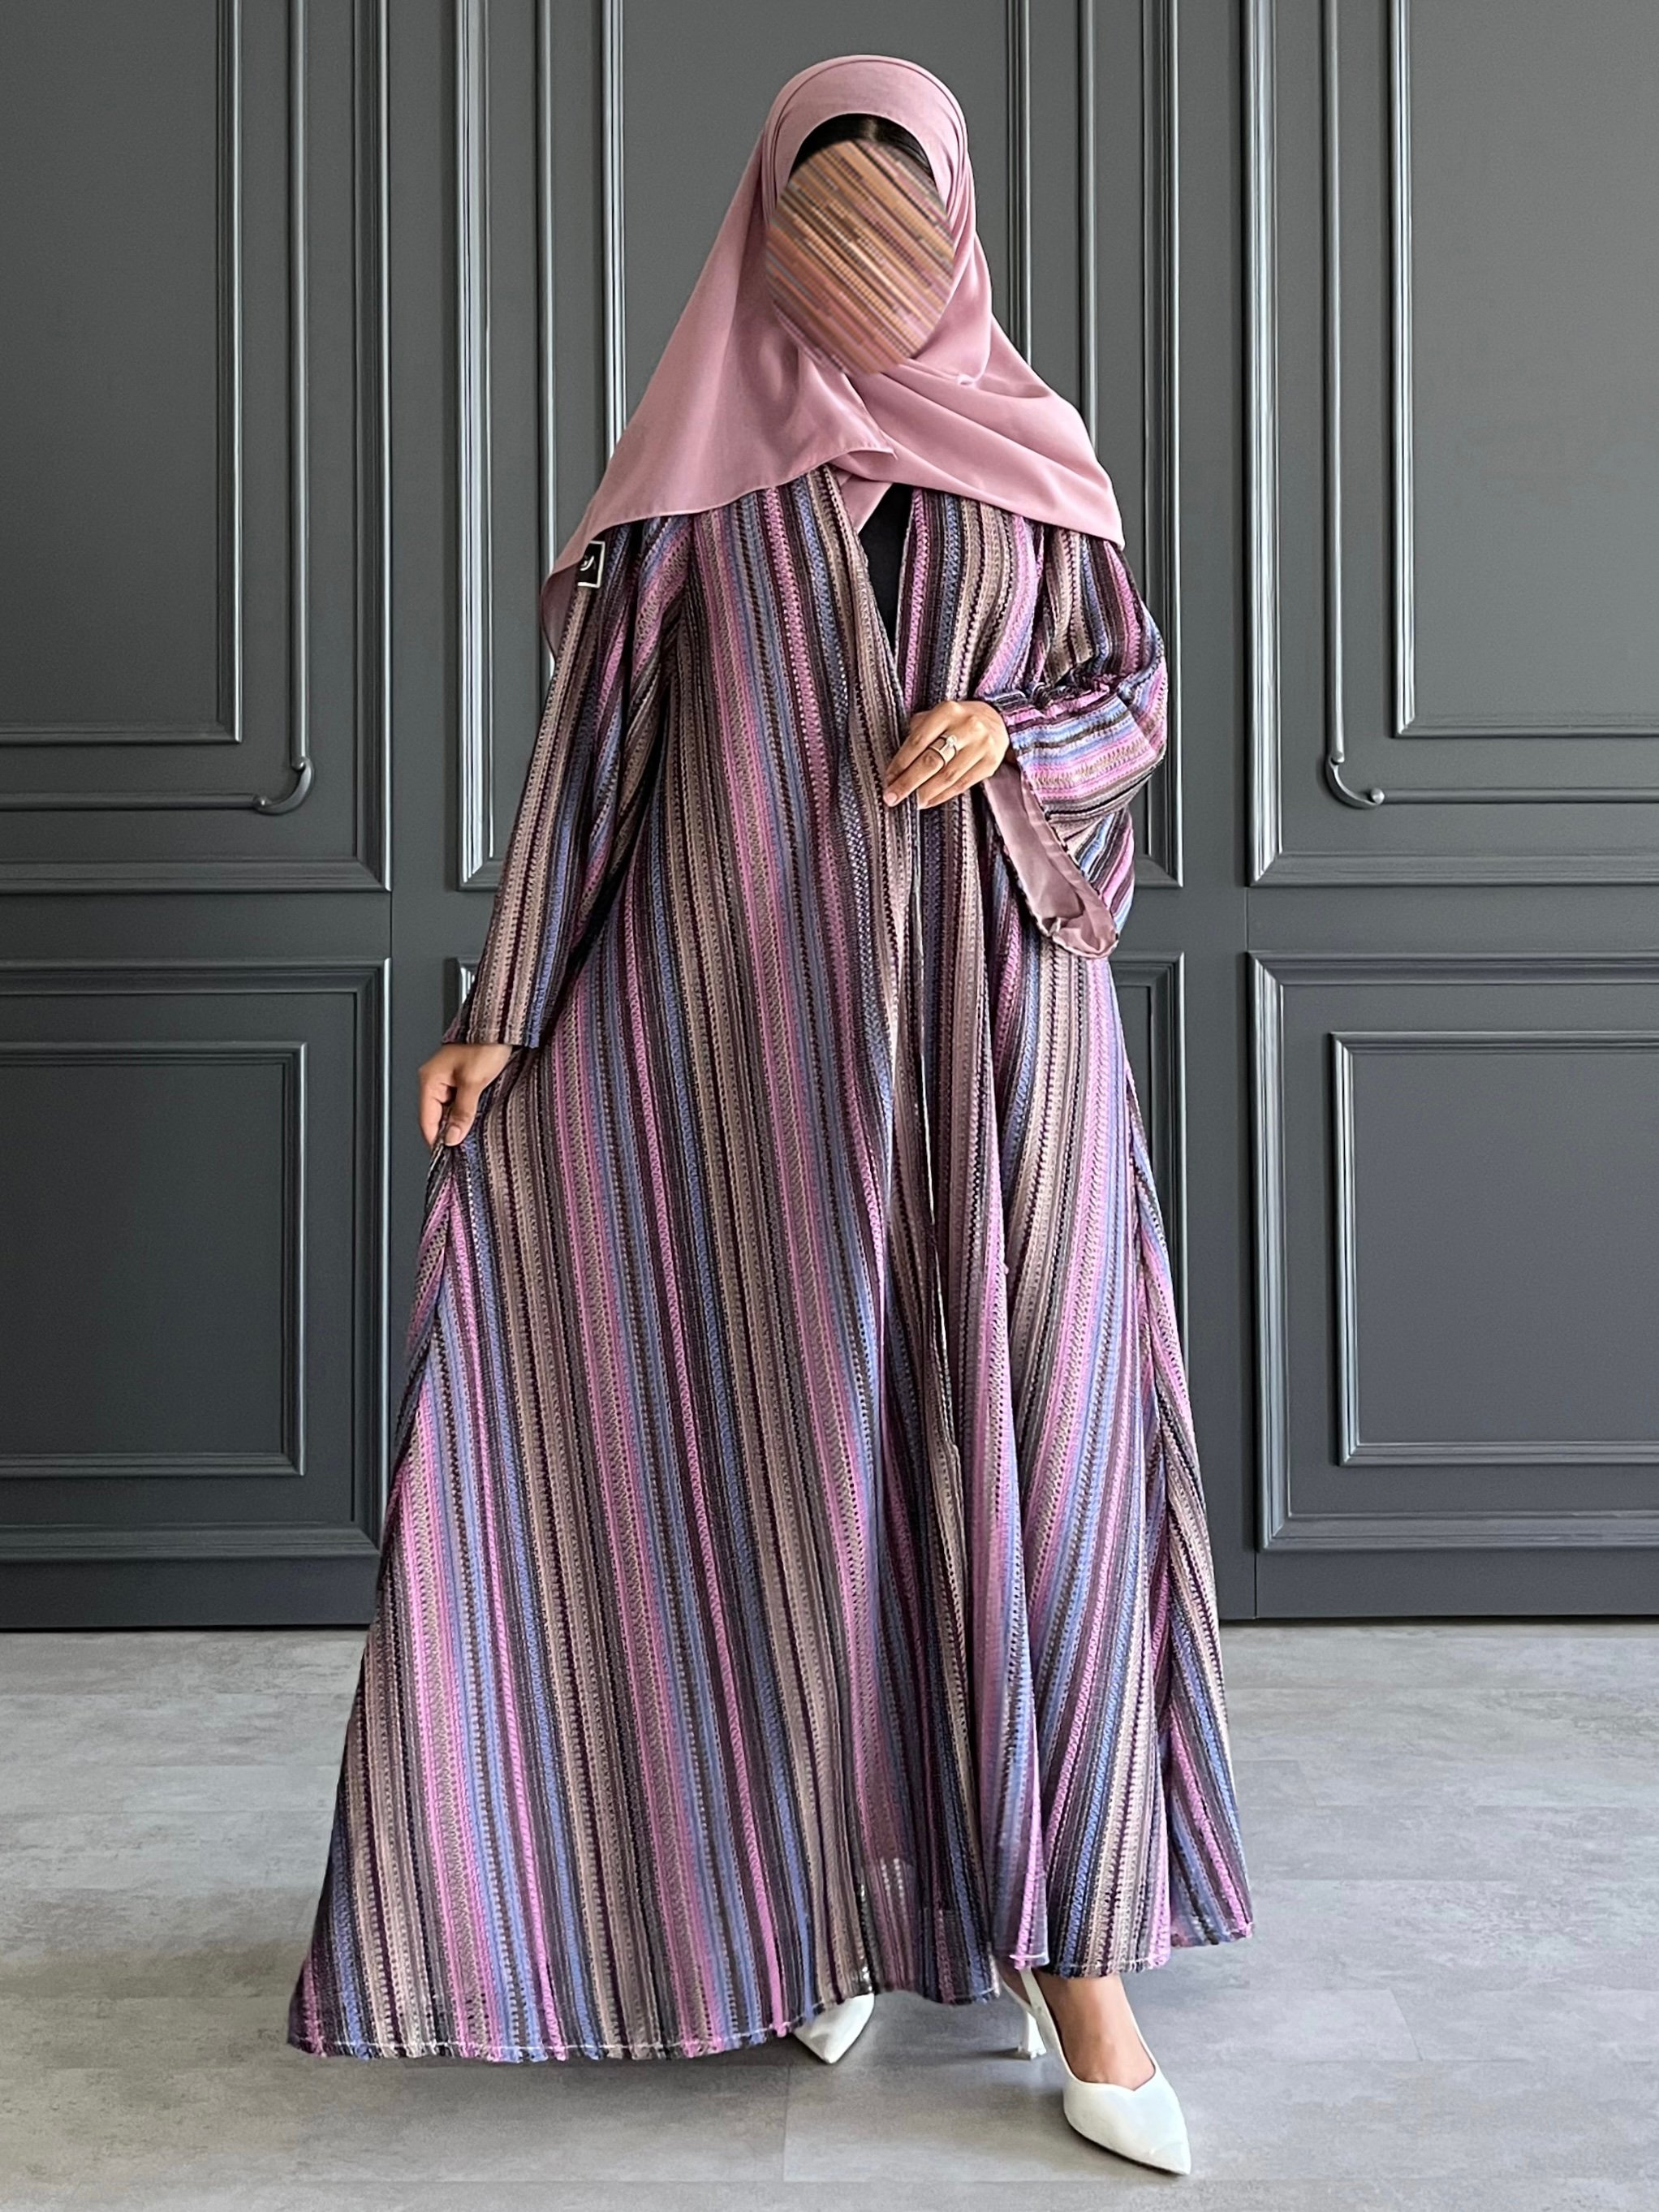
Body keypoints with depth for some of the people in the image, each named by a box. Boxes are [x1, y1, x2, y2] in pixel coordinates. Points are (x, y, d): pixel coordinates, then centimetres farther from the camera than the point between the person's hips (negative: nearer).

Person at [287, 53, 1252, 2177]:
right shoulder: (694, 457, 6)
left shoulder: (1030, 444, 11)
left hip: (996, 995, 1)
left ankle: (1062, 1931, 4)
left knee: (1034, 1431, -5)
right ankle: (819, 1890, 18)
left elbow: (1133, 690, 12)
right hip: (761, 1005, -1)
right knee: (799, 1428, 2)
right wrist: (500, 1013, -2)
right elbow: (593, 733, 3)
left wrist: (1012, 734, -11)